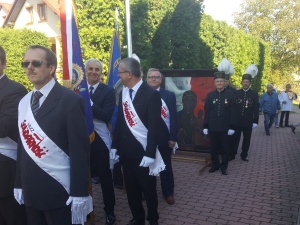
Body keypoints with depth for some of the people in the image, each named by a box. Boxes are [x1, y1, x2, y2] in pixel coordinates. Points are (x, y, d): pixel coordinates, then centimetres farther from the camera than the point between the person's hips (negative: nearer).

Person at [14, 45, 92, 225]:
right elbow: (22, 144, 11)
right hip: (30, 191, 6)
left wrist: (79, 194, -15)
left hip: (60, 192, -6)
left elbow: (79, 150, -15)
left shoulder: (71, 100, -13)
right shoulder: (24, 102, 7)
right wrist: (19, 184, 12)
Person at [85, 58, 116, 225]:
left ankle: (109, 211, 26)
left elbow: (107, 116, -16)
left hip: (99, 140, -2)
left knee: (105, 177, 8)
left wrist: (89, 102, -22)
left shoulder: (108, 91, -4)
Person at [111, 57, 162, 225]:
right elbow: (120, 121, 9)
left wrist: (150, 154, -18)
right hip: (126, 150, 6)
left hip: (143, 151, -5)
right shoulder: (123, 92, 5)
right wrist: (115, 146, 8)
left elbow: (154, 127, -15)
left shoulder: (151, 94, -13)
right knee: (131, 188, 16)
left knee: (148, 188, 11)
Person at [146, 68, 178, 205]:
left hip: (164, 138, 0)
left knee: (166, 167, 13)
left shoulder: (169, 95, 0)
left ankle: (168, 193, 30)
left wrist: (173, 137, -9)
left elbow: (174, 117, -3)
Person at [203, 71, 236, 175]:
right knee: (214, 148, 11)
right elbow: (207, 112, 5)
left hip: (225, 128, -2)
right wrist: (205, 126, 1)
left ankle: (224, 167, 22)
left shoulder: (230, 95, -2)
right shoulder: (210, 95, 4)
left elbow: (233, 112, -3)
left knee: (225, 148, 8)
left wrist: (232, 127, -7)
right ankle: (215, 165, 26)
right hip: (212, 127, 2)